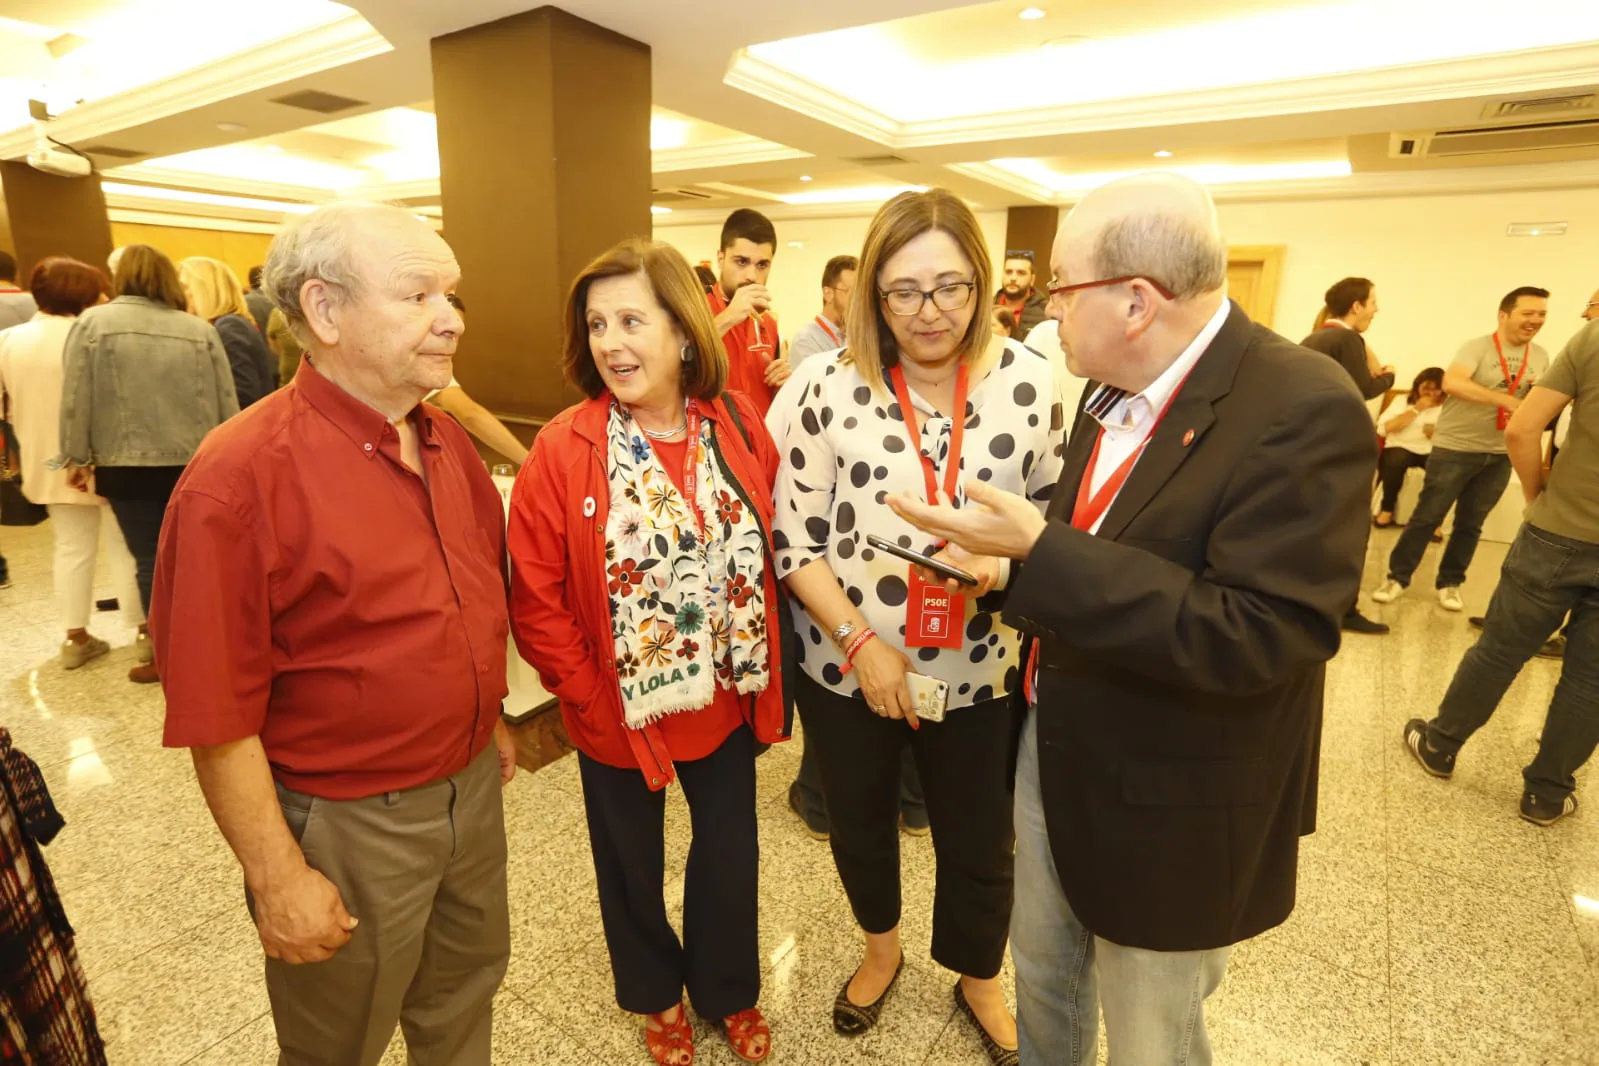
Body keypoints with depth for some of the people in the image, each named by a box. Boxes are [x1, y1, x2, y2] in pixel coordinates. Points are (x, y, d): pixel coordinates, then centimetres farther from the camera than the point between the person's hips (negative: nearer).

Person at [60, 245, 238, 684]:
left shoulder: (94, 322, -2)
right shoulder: (200, 329, 1)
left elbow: (77, 398, -3)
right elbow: (227, 403, 2)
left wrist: (78, 456, 8)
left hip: (128, 466, -2)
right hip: (195, 463, 2)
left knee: (151, 560, 5)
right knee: (189, 556, 13)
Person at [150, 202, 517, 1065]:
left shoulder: (450, 445, 0)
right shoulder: (240, 476, -22)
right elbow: (217, 712, -19)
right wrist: (277, 880, -14)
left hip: (472, 787, 6)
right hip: (345, 826, -5)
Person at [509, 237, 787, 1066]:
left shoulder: (741, 426, -7)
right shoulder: (561, 449, -15)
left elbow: (769, 554, 0)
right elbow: (536, 602, -12)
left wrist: (767, 671, -2)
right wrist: (590, 701, -11)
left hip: (728, 702, 2)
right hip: (620, 716, -1)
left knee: (730, 854, 20)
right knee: (633, 865, 22)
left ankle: (728, 989, 52)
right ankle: (655, 993, 54)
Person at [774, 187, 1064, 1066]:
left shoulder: (1029, 382, -7)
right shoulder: (832, 387, -10)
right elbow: (793, 540, -8)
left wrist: (1005, 563, -20)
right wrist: (861, 641, -15)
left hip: (977, 670, 1)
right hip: (846, 668, 0)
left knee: (979, 847, 19)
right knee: (859, 828, 23)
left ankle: (979, 982, 52)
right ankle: (880, 951, 56)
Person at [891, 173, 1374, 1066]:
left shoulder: (1304, 409, -24)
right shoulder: (1117, 390, 0)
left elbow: (1257, 635, -31)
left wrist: (1042, 550, -32)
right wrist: (1015, 560, -2)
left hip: (1170, 813, -6)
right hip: (1054, 755, 7)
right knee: (1042, 977, 28)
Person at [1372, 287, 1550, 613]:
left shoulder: (1540, 357, 9)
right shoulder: (1477, 347, -10)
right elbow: (1451, 383, -29)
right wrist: (1506, 400, -32)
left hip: (1499, 456, 5)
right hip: (1455, 448, -5)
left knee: (1470, 524, 11)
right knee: (1426, 518, -1)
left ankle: (1450, 583, 22)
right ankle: (1398, 577, 10)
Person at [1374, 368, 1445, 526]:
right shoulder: (1401, 401, 12)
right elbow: (1383, 428, -5)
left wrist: (1436, 435, -14)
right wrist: (1416, 410, -3)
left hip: (1431, 453, 1)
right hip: (1401, 449, -1)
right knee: (1396, 459, -38)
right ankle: (1387, 508, -18)